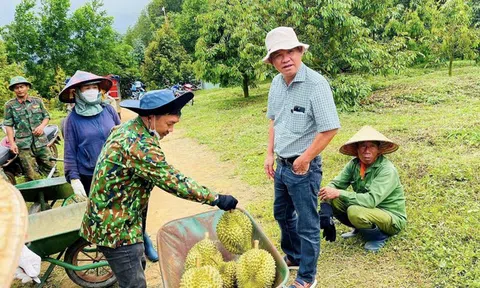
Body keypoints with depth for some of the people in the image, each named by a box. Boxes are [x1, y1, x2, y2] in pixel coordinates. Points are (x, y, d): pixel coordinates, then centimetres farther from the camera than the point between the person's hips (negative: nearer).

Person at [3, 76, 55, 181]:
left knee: (51, 168, 5)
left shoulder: (37, 101, 8)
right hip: (24, 144, -2)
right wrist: (12, 143, -6)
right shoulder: (10, 105, 3)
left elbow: (46, 116, 14)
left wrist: (42, 126, -7)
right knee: (32, 176, -1)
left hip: (41, 141, 2)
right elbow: (8, 125, 2)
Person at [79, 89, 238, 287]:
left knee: (138, 265, 25)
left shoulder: (126, 128, 4)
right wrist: (217, 199, -21)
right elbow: (174, 181, -27)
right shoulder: (140, 146, -28)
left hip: (109, 219, 10)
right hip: (115, 227, -10)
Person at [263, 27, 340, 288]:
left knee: (307, 223, 6)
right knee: (282, 214, 23)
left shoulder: (315, 83, -20)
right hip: (282, 165, 8)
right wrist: (270, 154, 10)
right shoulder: (277, 83, 3)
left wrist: (304, 159, -17)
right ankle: (293, 257, 46)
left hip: (303, 167, -8)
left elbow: (330, 128, -22)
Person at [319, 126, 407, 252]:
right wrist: (328, 192, -30)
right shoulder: (354, 164, -6)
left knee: (355, 212, -34)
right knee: (333, 201, -12)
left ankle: (379, 236, -4)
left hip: (392, 219, -6)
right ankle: (360, 229, 9)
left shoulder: (387, 170, -25)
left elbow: (372, 200, -34)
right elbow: (336, 183, -6)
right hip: (369, 209, 6)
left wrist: (338, 193, -35)